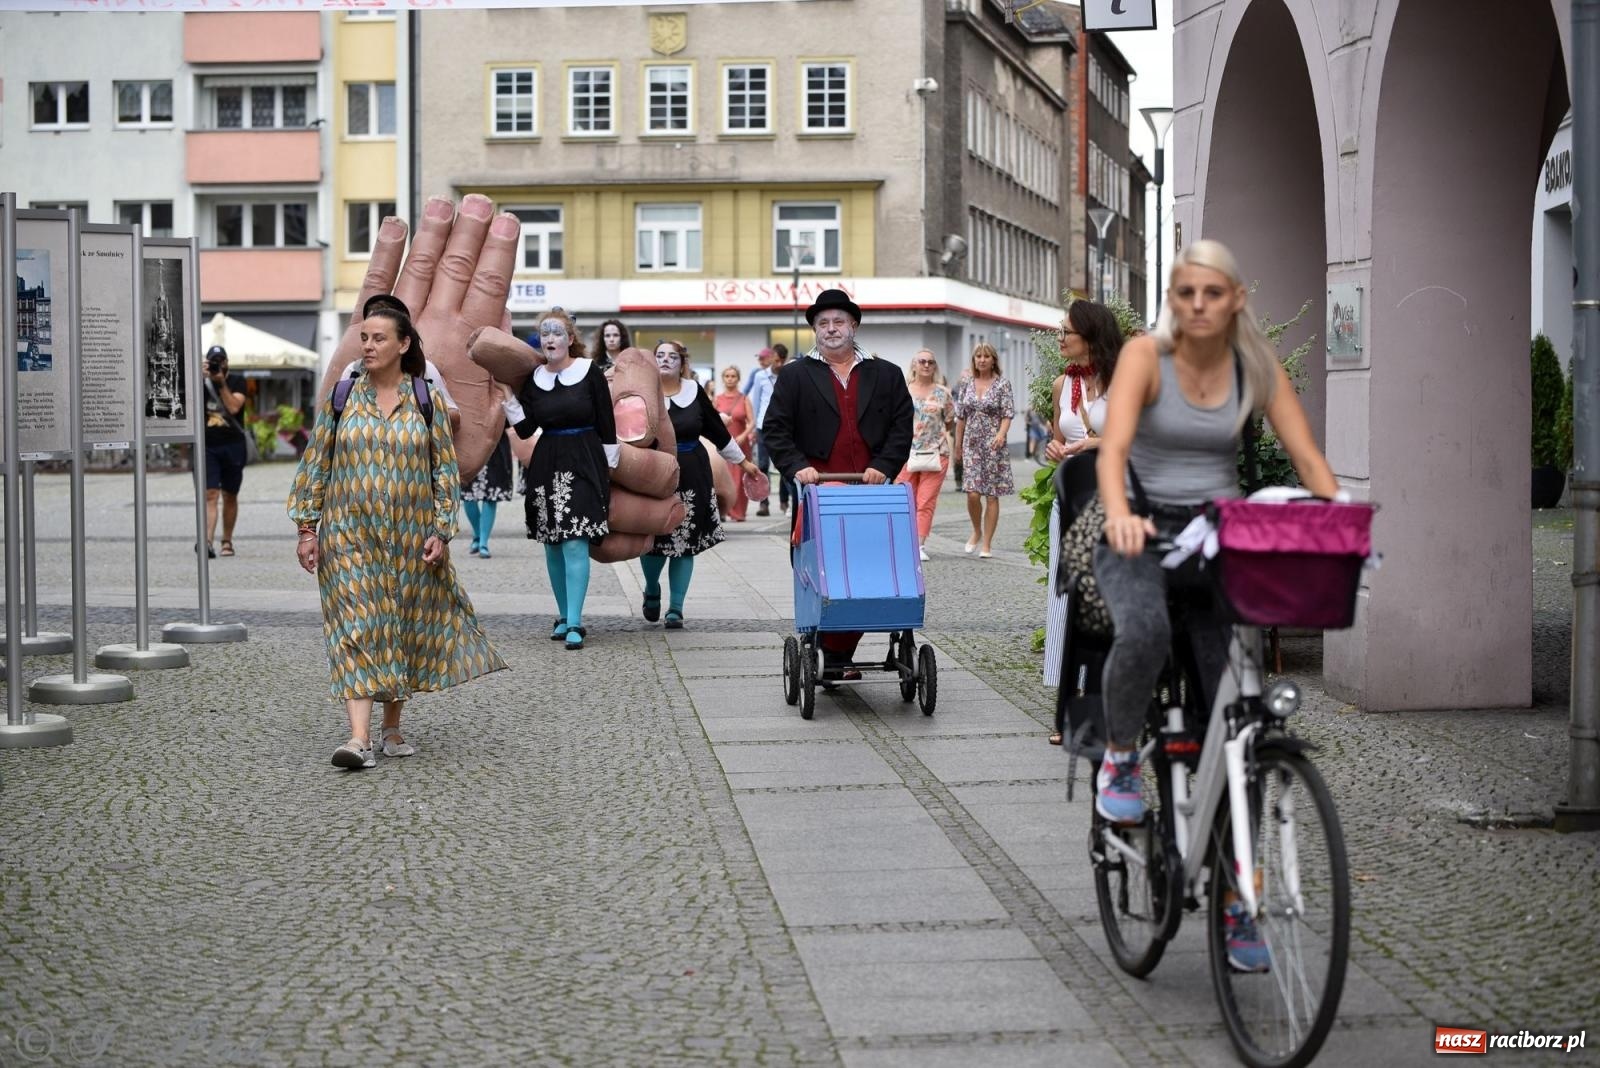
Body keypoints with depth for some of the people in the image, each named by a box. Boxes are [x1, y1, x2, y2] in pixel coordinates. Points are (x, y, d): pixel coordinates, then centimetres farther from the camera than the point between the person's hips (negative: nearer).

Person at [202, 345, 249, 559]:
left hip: (233, 446, 0)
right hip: (207, 447, 0)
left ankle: (227, 541, 21)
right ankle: (207, 542, -21)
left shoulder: (236, 382, 4)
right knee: (210, 495, -12)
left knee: (229, 497, 9)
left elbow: (234, 407, -11)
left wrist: (222, 383, -12)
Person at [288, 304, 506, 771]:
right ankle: (359, 737, -17)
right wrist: (307, 527, 0)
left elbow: (446, 470, 3)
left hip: (410, 537, 1)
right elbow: (314, 465, 5)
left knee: (405, 629, 8)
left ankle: (392, 728, 23)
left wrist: (442, 532, -4)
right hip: (350, 535, -1)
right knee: (355, 628, -10)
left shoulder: (427, 400, 1)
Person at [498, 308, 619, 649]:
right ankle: (564, 616, 20)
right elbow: (525, 429, 3)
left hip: (584, 463, -5)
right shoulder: (533, 380, 6)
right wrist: (508, 400, -7)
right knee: (552, 546, 8)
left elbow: (607, 425, -1)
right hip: (547, 464, 5)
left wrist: (609, 466, -1)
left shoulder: (590, 373, -5)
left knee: (575, 543, -13)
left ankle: (574, 623, -14)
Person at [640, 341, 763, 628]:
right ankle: (651, 591, 31)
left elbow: (717, 430, 12)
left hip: (692, 476, 2)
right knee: (654, 540, 1)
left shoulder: (694, 391, 3)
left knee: (686, 543, 2)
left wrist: (743, 461, 17)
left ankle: (675, 609, 11)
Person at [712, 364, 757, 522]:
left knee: (739, 478, -3)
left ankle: (738, 512, 3)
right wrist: (719, 421, -10)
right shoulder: (717, 399, 9)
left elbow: (752, 422, -2)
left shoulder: (744, 399, 5)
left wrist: (743, 436, -18)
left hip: (741, 442, -1)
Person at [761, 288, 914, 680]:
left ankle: (840, 655, 3)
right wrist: (797, 466, -10)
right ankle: (824, 656, 2)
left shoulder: (886, 375, 15)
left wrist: (883, 466, -6)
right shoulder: (795, 376, 11)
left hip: (869, 494, 1)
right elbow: (775, 428, 5)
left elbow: (902, 427, 9)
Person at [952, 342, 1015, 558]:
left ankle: (987, 543, 7)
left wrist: (1001, 434, -24)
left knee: (992, 496, 0)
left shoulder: (1002, 384, -1)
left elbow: (1007, 415, -6)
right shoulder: (967, 383, 9)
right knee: (973, 493, -9)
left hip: (993, 445, -2)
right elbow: (960, 417, 13)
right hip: (972, 443, 2)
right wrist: (958, 445, 13)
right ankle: (977, 531, 18)